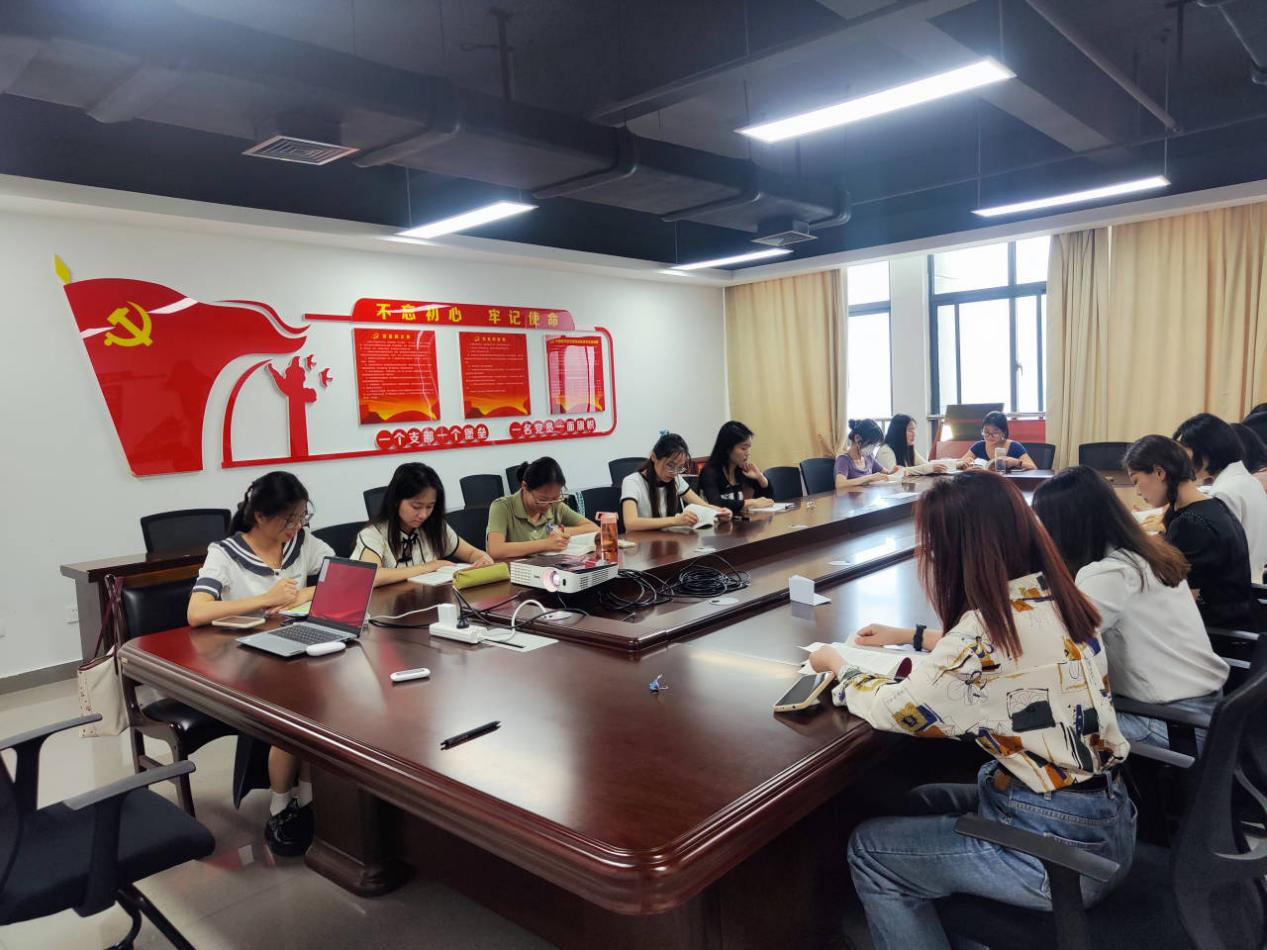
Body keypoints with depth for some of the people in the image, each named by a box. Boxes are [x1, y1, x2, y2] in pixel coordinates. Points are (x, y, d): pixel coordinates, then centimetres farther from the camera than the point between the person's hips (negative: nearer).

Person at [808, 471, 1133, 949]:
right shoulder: (1050, 598, -1)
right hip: (1105, 817, 9)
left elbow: (893, 709, -15)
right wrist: (908, 635, 24)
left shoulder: (990, 630, -27)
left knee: (868, 849, 4)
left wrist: (836, 665, 3)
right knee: (923, 803, 24)